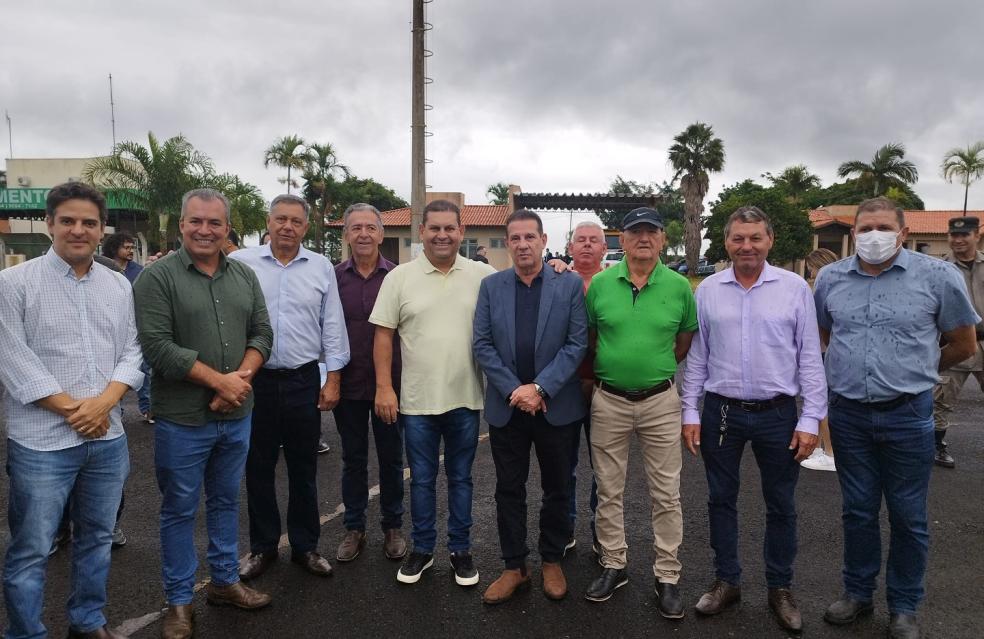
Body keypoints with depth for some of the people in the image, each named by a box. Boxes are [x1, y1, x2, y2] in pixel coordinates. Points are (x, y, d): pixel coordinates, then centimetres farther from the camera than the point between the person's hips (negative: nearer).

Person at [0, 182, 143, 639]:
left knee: (98, 539, 17)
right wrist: (71, 408, -12)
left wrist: (104, 402, -11)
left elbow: (131, 352, 5)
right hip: (41, 442, -4)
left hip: (108, 437, 5)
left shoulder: (119, 286, 7)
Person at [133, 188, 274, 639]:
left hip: (236, 416, 5)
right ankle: (179, 602, 25)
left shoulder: (245, 276, 7)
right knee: (180, 511, 9)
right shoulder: (158, 277, -9)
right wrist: (220, 380, -18)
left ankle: (225, 581, 35)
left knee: (226, 501, 18)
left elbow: (262, 334, 5)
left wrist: (240, 378, -13)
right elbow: (157, 345, -17)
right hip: (182, 420, -4)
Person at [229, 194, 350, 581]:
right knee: (258, 467, 11)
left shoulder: (321, 268, 4)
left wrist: (333, 378, 2)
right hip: (254, 379, 0)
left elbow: (332, 327, 5)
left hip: (304, 381, 1)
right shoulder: (240, 263, -1)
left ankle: (305, 546, 25)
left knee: (303, 469, 10)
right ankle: (262, 547, 27)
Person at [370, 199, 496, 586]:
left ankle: (460, 550, 29)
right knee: (421, 479, 13)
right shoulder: (400, 277, -1)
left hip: (465, 397, 0)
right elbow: (383, 334, 0)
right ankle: (422, 550, 29)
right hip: (417, 398, 0)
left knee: (460, 478, 14)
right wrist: (384, 387, -5)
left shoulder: (483, 275, -1)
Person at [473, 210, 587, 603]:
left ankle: (552, 561, 31)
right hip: (505, 407, 1)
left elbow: (577, 344, -7)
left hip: (556, 406, -1)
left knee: (557, 489, 12)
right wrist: (514, 390, -12)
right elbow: (482, 345, -1)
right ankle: (514, 566, 25)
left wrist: (540, 388, -15)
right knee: (509, 490, 10)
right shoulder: (491, 286, 3)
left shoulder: (569, 285, -2)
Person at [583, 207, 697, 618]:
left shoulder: (679, 286, -3)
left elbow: (686, 340, 9)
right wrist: (604, 370, 5)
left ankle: (667, 576, 21)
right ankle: (613, 566, 28)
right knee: (608, 491, 11)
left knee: (665, 494, 7)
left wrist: (658, 368, 7)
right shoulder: (599, 283, -3)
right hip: (608, 400, 1)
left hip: (660, 401, 0)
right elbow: (586, 336, 8)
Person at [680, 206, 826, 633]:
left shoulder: (795, 287, -3)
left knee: (780, 506, 11)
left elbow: (809, 357, -2)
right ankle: (726, 581, 30)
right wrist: (690, 412, 3)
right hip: (720, 412, 2)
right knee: (721, 499, 12)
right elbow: (696, 356, 5)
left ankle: (780, 588, 29)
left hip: (777, 414, -1)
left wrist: (811, 419, -5)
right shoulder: (707, 290, 1)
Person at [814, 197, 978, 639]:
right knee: (857, 511, 15)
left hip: (907, 415, -2)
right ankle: (857, 593, 31)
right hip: (848, 414, 2)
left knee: (908, 517, 9)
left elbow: (963, 345, 4)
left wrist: (914, 371, 13)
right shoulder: (830, 278, 2)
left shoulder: (938, 276, -7)